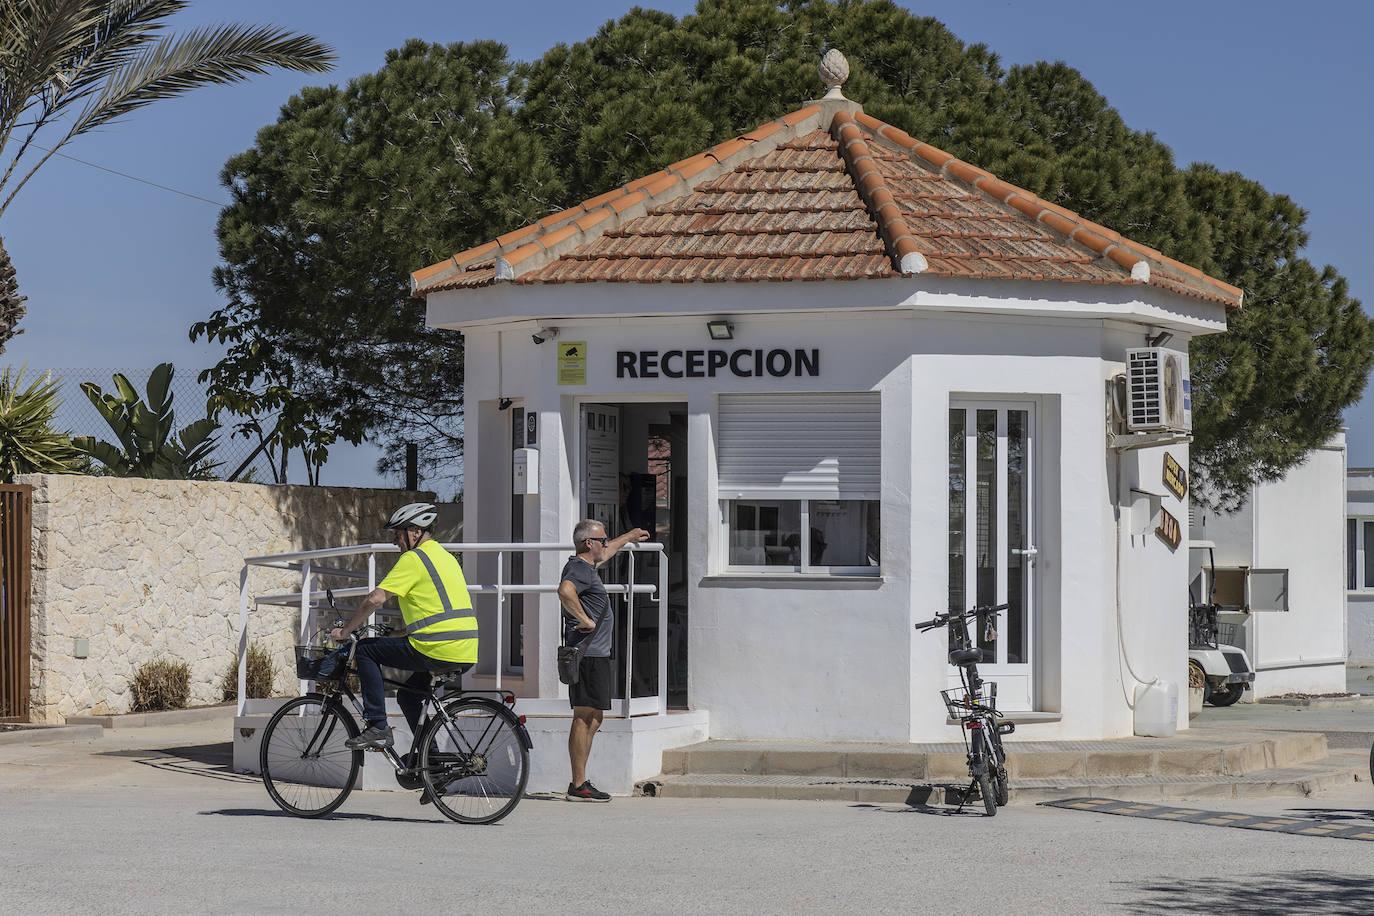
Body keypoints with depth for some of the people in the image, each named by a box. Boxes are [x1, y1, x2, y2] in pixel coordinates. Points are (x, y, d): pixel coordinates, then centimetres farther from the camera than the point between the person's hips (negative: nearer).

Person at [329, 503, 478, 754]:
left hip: (437, 652, -9)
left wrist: (345, 631, 1)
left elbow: (376, 598, -10)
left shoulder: (413, 559, -4)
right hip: (467, 655, 9)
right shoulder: (446, 556, 23)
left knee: (365, 650, 6)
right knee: (408, 696, 28)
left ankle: (377, 727, 0)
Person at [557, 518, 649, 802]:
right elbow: (565, 591, -35)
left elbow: (606, 552, 42)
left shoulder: (585, 565, 19)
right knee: (584, 718, -10)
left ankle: (581, 782, 13)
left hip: (596, 654, 11)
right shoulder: (580, 568, -12)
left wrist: (628, 537, 56)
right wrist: (585, 620, -27)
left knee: (593, 719, 12)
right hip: (588, 656, -11)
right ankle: (578, 786, -11)